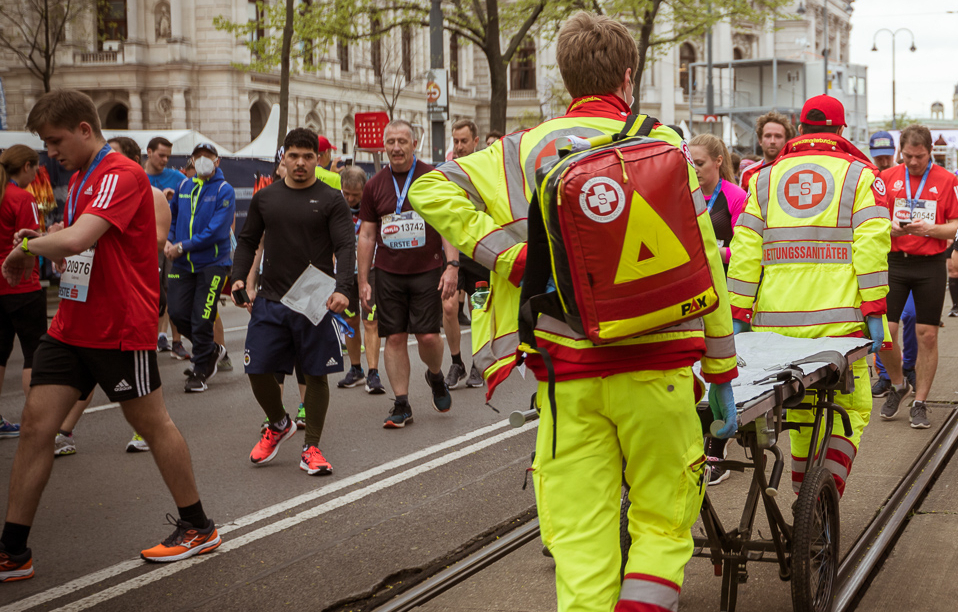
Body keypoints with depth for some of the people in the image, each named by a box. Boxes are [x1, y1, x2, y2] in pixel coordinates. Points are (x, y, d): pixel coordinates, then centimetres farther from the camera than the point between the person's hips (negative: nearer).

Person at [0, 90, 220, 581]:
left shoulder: (121, 176, -18)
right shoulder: (78, 180, 13)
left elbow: (76, 239, -32)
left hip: (122, 329, -8)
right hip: (71, 328, 8)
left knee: (152, 424, 6)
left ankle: (197, 527, 24)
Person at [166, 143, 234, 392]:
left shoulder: (224, 191, -8)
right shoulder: (183, 187, 10)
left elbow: (216, 231, -16)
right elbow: (172, 218, 21)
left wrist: (182, 247, -16)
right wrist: (168, 241, 1)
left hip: (212, 263, -5)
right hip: (183, 264, 5)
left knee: (202, 320, -5)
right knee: (178, 313, 1)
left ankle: (200, 372, 10)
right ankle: (212, 350, 25)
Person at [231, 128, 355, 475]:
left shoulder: (331, 200, 0)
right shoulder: (265, 198, 11)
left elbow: (346, 247, -7)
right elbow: (247, 240, 19)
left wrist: (342, 289, -23)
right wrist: (239, 277, 3)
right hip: (270, 302, 3)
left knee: (316, 374, 2)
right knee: (258, 371, 1)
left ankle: (311, 449, 14)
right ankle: (278, 424, 29)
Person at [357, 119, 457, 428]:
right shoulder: (374, 185, 7)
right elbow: (367, 235, 10)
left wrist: (452, 266, -12)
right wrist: (363, 280, 7)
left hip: (427, 271, -2)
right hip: (388, 273, 2)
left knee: (428, 336, -8)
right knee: (395, 337, 1)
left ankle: (435, 375, 25)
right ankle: (401, 405, 10)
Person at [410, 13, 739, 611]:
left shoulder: (528, 149, 5)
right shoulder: (663, 143, 2)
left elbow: (432, 190, -4)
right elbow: (702, 262, 1)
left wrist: (509, 257, -4)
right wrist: (721, 369, 8)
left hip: (567, 372, 1)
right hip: (655, 370, -1)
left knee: (581, 537, 6)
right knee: (663, 522, 13)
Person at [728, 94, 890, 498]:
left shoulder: (766, 177, 13)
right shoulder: (860, 174, 6)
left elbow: (745, 247, 6)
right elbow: (872, 242, -6)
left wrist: (739, 313, 7)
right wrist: (875, 312, -7)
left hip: (777, 319, 3)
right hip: (838, 319, -3)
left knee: (801, 409, 14)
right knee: (850, 407, 7)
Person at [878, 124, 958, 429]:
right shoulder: (887, 178, 5)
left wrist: (931, 229, -18)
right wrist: (890, 228, -14)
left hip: (930, 264, -1)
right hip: (894, 262, 1)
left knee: (927, 335, 1)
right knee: (884, 330, -5)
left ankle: (920, 402, 12)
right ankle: (899, 386, 21)